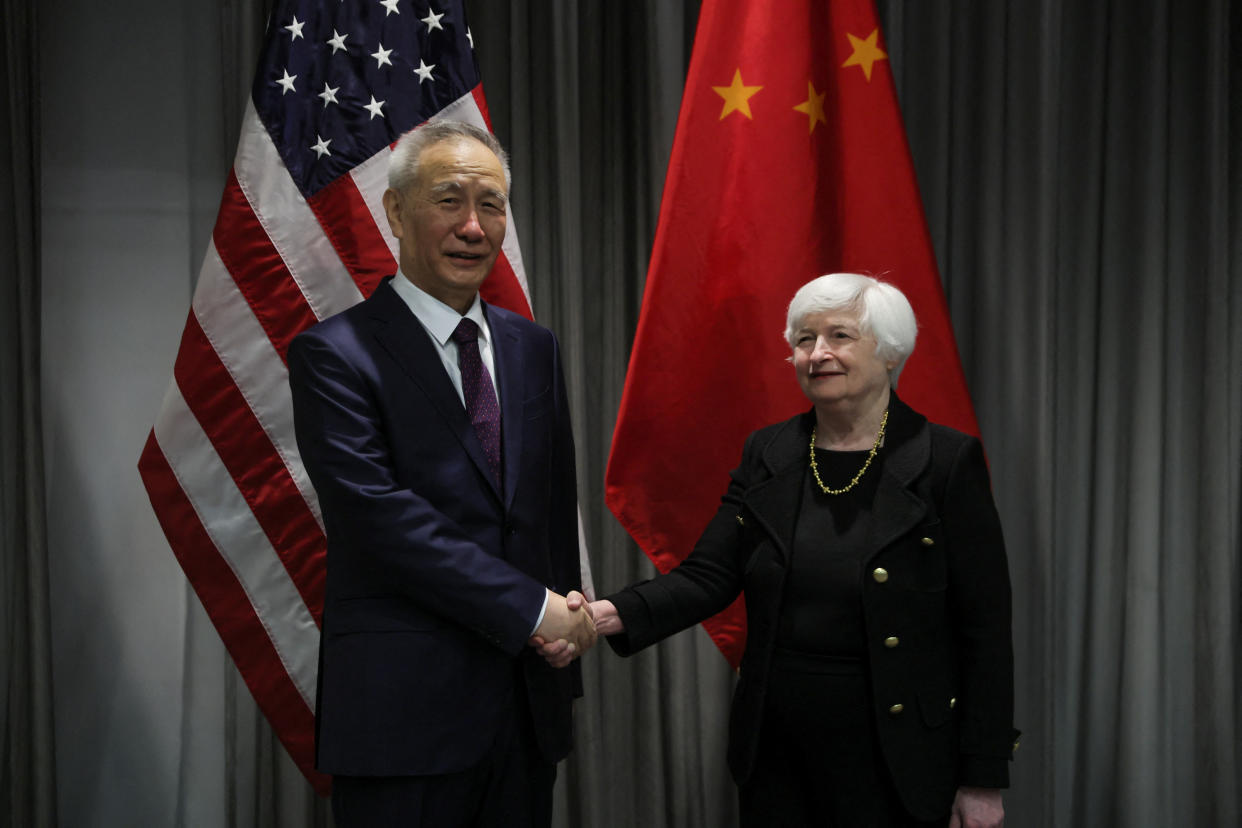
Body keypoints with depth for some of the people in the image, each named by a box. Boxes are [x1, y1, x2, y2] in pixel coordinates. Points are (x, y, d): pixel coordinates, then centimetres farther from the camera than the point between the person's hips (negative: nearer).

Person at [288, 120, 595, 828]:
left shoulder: (533, 348, 12)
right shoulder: (335, 354, -8)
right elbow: (381, 516, -17)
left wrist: (567, 622, 0)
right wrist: (533, 609, -15)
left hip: (529, 706, 6)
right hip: (405, 715, -6)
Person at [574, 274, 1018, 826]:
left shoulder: (948, 461, -8)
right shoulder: (766, 454, 4)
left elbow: (985, 629, -7)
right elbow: (707, 576, -2)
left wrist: (982, 779, -8)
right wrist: (613, 614, -20)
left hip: (893, 762, -3)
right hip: (774, 755, 4)